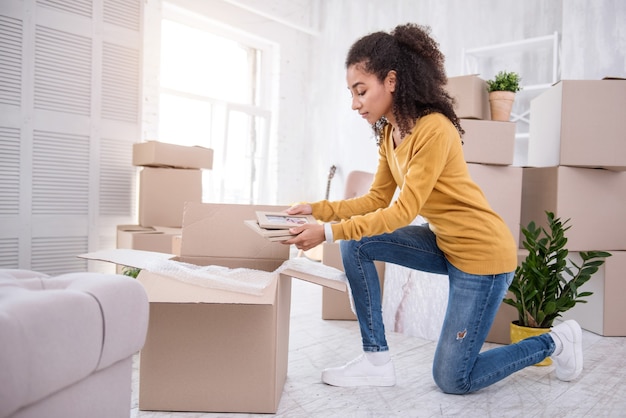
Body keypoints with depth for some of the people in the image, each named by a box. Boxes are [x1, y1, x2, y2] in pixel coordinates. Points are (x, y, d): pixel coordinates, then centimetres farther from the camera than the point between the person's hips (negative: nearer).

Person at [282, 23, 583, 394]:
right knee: (356, 246, -8)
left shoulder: (434, 129, -24)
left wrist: (329, 233, -28)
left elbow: (403, 212, -25)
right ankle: (377, 360, 1)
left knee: (453, 380, 0)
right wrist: (319, 209, -8)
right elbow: (377, 200, 3)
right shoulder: (389, 132, 2)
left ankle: (555, 342, 21)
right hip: (443, 244, 8)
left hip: (483, 252, -8)